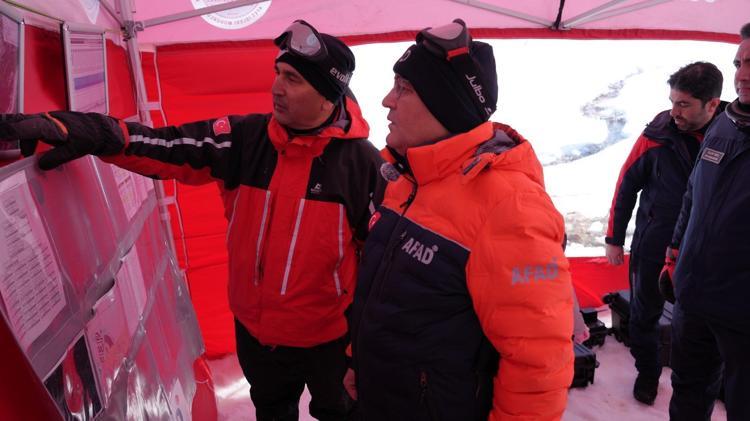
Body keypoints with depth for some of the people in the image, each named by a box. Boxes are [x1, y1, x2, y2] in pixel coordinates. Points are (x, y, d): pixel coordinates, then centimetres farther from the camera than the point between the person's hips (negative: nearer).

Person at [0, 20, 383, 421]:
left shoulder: (361, 161, -17)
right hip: (254, 328, 3)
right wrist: (80, 132, -24)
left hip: (330, 337, -3)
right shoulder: (243, 138, -10)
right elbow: (164, 147, -10)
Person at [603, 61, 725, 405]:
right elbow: (627, 185, -5)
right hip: (653, 244, 0)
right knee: (645, 312, 13)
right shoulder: (659, 133, -14)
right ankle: (647, 372, 36)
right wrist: (614, 238, -1)